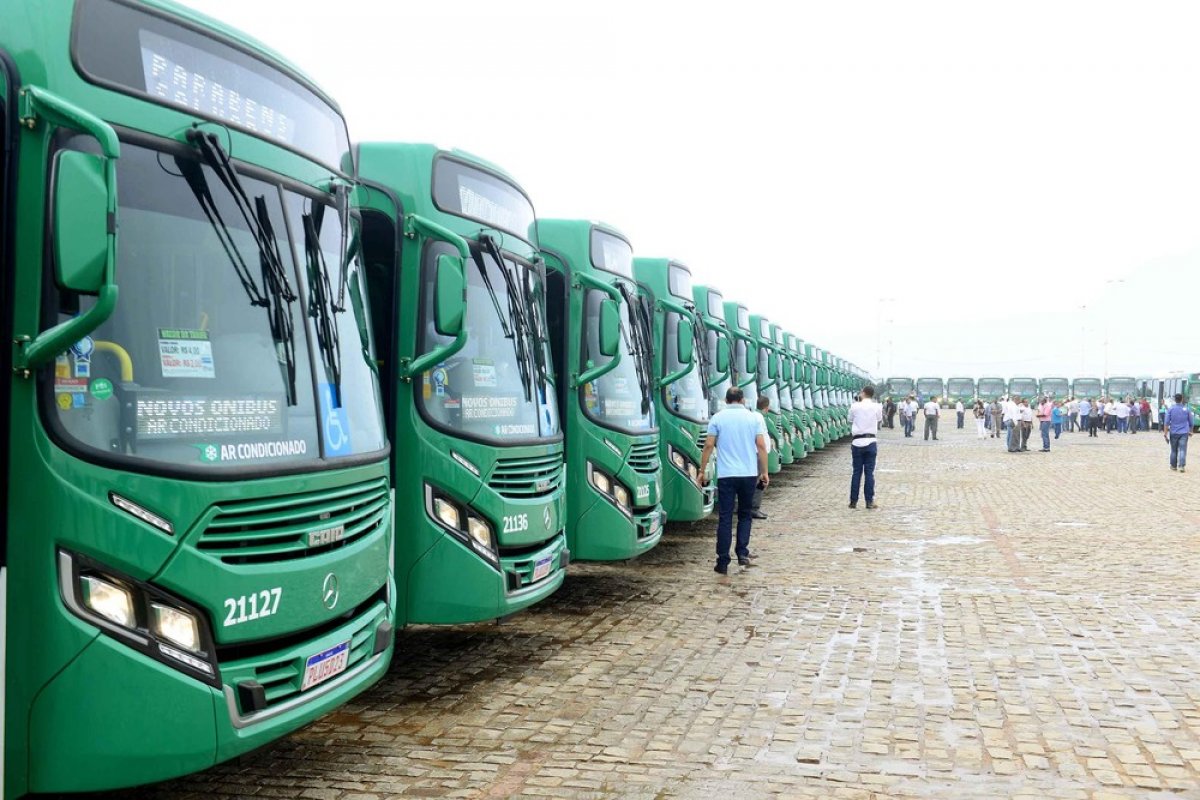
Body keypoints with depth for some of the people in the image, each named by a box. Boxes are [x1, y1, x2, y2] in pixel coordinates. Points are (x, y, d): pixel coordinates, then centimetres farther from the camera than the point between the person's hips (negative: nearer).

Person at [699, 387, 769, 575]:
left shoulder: (717, 418, 1)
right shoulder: (754, 418, 4)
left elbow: (709, 445, -2)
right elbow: (761, 445, 0)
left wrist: (702, 470, 5)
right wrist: (764, 471, 7)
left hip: (726, 475, -1)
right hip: (749, 474, 1)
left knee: (725, 518, 2)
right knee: (745, 515, 18)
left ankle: (723, 562, 0)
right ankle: (742, 552, 8)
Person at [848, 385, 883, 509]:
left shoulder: (855, 406, -4)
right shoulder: (877, 407, -2)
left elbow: (851, 420, 7)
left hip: (857, 442, 0)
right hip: (871, 442, 0)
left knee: (856, 472, 5)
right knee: (869, 472, 2)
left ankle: (853, 501, 7)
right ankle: (869, 501, 3)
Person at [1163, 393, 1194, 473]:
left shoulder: (1170, 409, -1)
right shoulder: (1186, 409, 2)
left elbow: (1166, 422, -6)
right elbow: (1191, 423, 9)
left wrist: (1165, 433, -4)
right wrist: (1190, 432, 23)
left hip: (1173, 433, 1)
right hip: (1184, 433, -1)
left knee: (1174, 450, 13)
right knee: (1182, 450, -6)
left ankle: (1173, 466, 22)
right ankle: (1182, 466, -16)